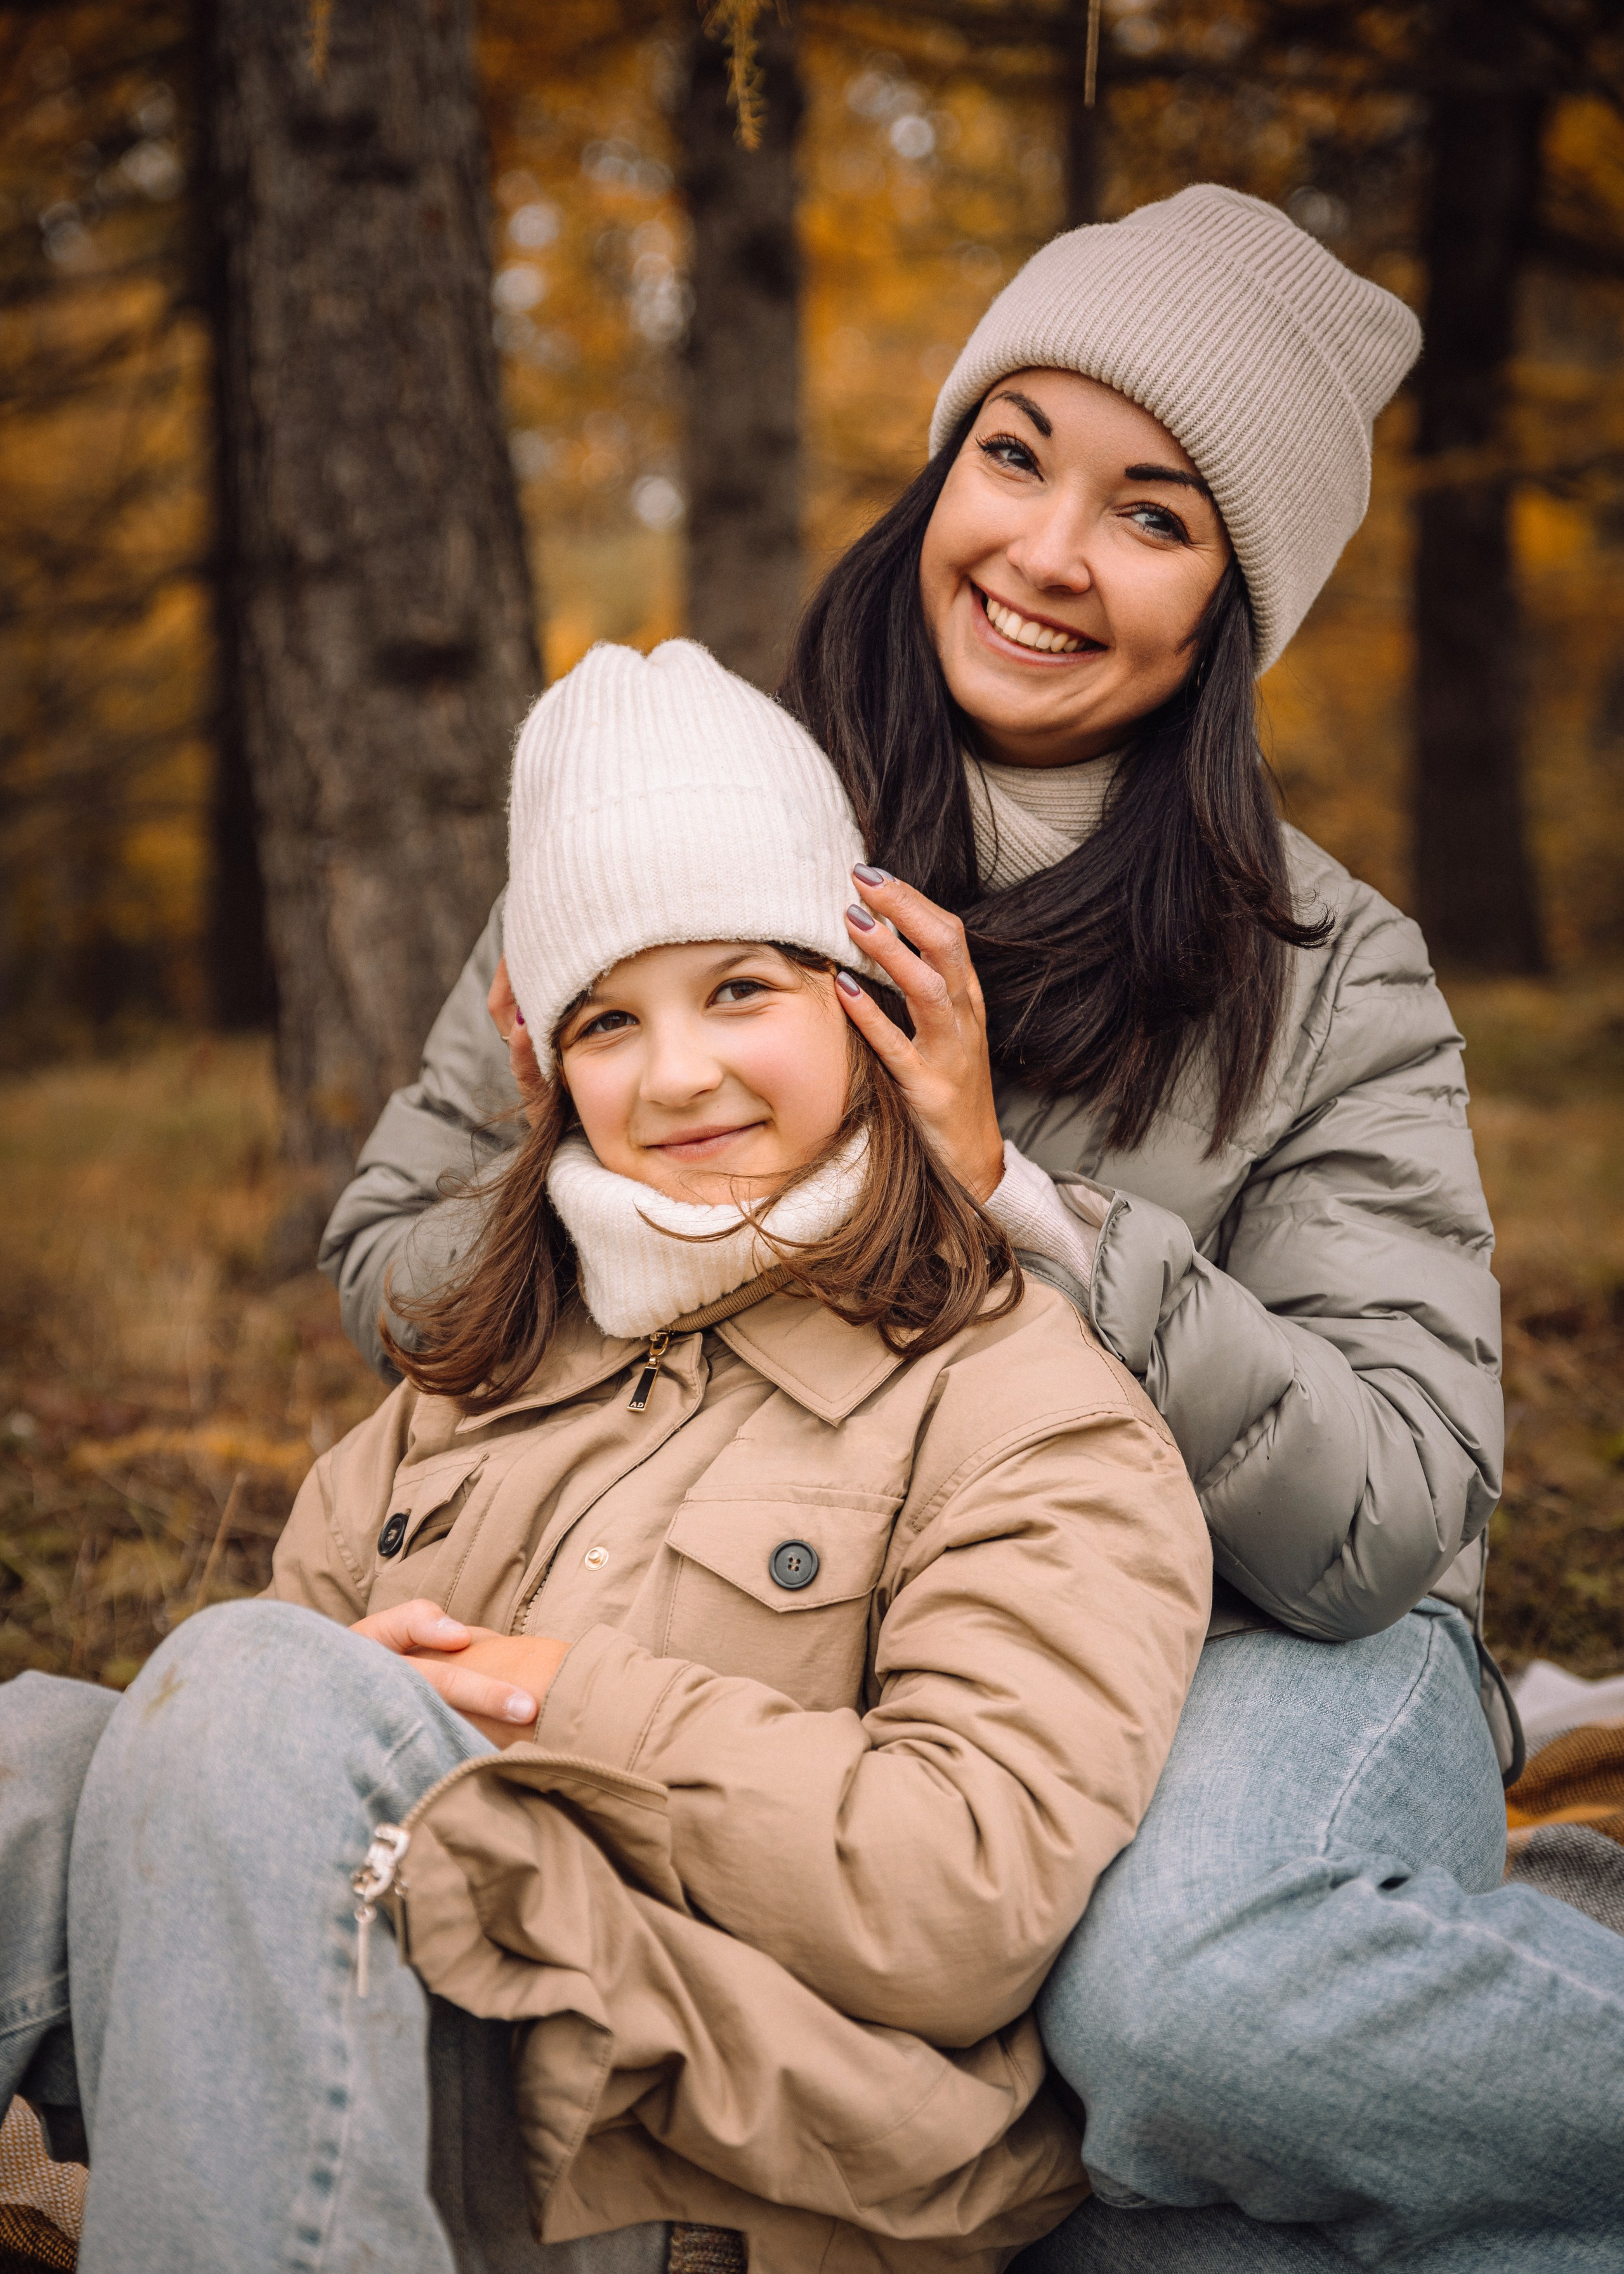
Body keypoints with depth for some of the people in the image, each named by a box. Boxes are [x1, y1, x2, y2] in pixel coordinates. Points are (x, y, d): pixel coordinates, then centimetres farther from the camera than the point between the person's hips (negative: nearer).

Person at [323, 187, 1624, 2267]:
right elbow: (394, 1239, 6)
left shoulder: (1330, 981, -6)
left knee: (1179, 1988, -36)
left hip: (1266, 1653, -2)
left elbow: (1390, 1513, -15)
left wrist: (1014, 1198, -23)